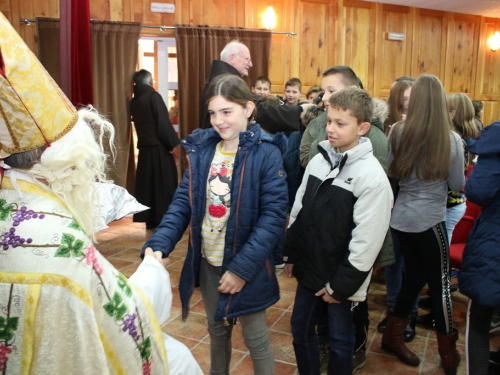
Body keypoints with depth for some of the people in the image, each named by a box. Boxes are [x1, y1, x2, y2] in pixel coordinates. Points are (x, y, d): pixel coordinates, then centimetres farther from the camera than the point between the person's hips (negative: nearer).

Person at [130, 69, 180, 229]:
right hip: (159, 147, -6)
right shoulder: (153, 96, -11)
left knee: (147, 182, 9)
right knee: (164, 182, 1)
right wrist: (172, 142, -11)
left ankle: (149, 219, 13)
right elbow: (163, 122, -15)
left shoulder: (134, 101, 9)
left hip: (144, 147, 6)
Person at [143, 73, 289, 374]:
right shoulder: (202, 148, -1)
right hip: (207, 263, 5)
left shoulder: (266, 153, -16)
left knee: (255, 338, 14)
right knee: (217, 330, 24)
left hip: (247, 267, -4)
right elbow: (184, 201, -2)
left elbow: (274, 216, -18)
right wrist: (160, 244, -16)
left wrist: (242, 268, -21)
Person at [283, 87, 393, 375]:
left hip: (340, 278, -6)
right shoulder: (319, 160, 1)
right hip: (309, 269, 6)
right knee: (300, 329, 18)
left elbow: (366, 241, -18)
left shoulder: (372, 176, -19)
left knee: (340, 340, 12)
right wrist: (291, 255, 9)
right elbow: (299, 211, 9)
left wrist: (341, 285, -14)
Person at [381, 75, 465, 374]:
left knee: (414, 277, 20)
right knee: (440, 283, 9)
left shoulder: (398, 133, -4)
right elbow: (458, 185, -2)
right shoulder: (451, 139, -11)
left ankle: (393, 337, 29)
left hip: (402, 218, 4)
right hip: (430, 220, -4)